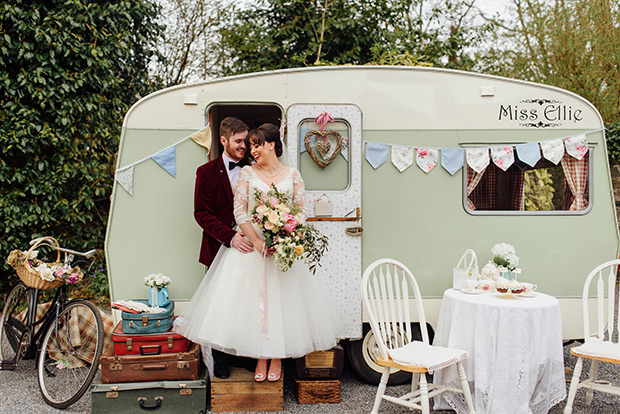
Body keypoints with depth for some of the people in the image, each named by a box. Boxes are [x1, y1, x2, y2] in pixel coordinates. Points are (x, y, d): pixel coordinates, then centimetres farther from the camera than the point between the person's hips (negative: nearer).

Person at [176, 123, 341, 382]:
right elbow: (239, 211, -3)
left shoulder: (292, 175, 5)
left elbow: (301, 212, 2)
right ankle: (261, 359, 12)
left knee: (282, 299, 1)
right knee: (254, 299, 0)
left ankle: (277, 359, 14)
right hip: (252, 244, 0)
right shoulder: (247, 173, 5)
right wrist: (258, 241, -14)